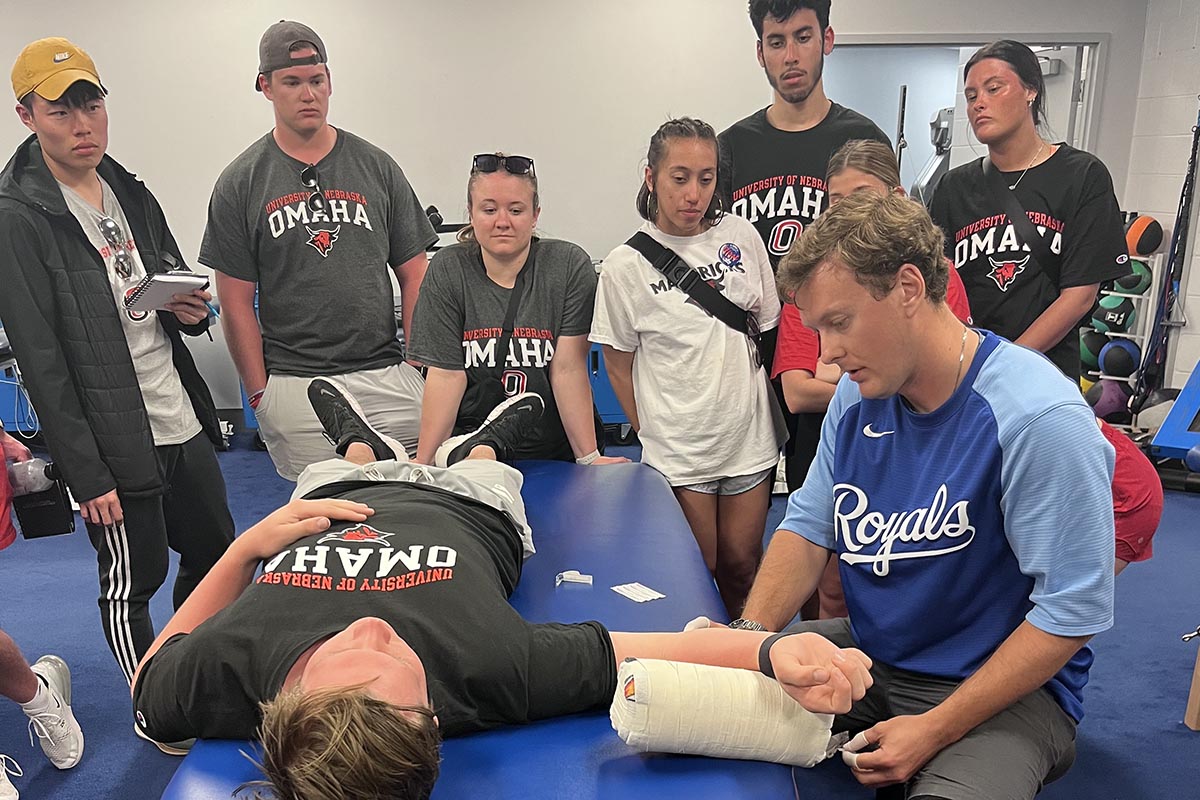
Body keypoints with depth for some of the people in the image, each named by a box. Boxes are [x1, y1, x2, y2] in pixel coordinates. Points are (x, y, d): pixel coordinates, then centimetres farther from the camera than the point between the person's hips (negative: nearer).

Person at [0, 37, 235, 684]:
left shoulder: (131, 193, 10)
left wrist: (192, 311, -5)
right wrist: (86, 474, -15)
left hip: (185, 420, 7)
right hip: (115, 445, -7)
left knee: (217, 556, 17)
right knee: (133, 583, 7)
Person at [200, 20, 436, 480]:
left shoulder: (376, 167, 9)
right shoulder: (240, 183, 5)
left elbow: (413, 275, 9)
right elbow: (237, 301, 4)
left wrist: (418, 367, 1)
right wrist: (260, 394, -2)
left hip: (386, 376, 1)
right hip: (294, 386, -1)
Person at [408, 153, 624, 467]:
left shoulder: (570, 266, -5)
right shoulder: (447, 270, -1)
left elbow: (568, 368, -9)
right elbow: (446, 373, -5)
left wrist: (589, 458, -14)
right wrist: (423, 462, -12)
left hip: (556, 451, 0)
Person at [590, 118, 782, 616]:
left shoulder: (740, 236, 0)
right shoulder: (626, 265, -8)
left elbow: (769, 328, 10)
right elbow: (619, 364, -1)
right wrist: (650, 433, -2)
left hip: (749, 439, 3)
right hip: (678, 449, -2)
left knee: (741, 567, 14)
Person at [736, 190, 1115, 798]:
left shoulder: (1040, 419, -23)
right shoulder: (857, 395, -2)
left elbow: (1071, 613, -20)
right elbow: (809, 526, 3)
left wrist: (937, 730, -19)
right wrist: (752, 635, -15)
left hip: (1006, 688, -6)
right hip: (869, 655, 6)